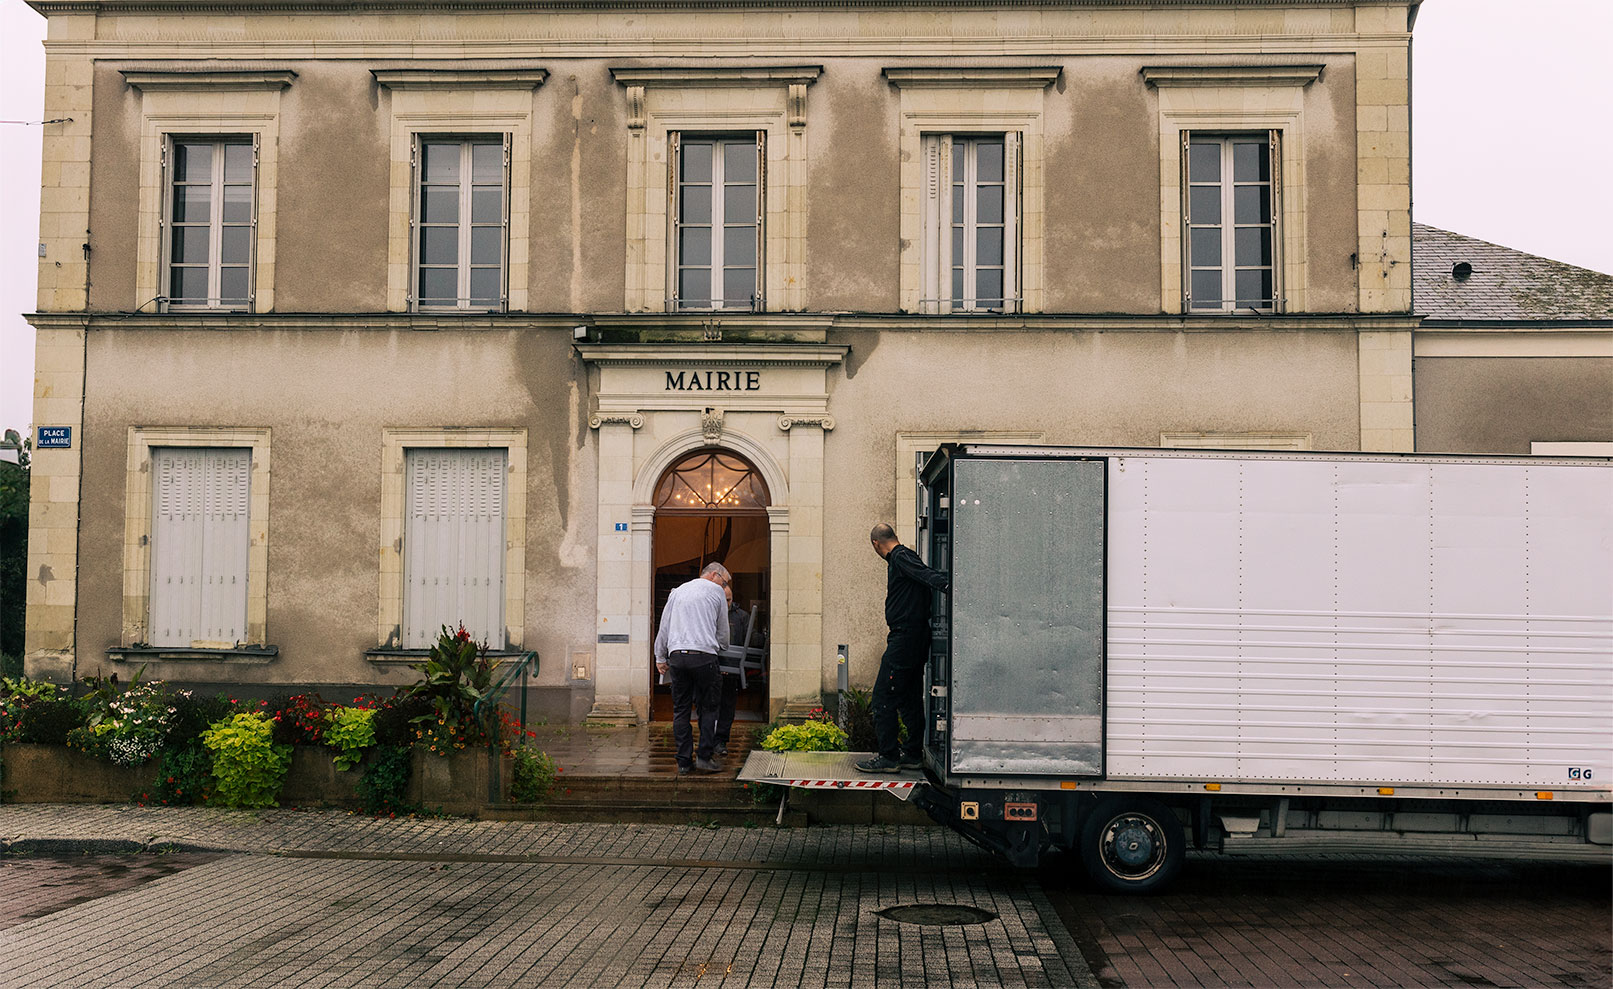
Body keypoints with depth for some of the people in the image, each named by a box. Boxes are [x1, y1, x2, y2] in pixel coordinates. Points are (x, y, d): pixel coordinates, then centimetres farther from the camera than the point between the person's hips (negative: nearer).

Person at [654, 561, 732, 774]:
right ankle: (704, 756, -3)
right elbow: (723, 633, 12)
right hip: (704, 656, -4)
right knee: (708, 708, 4)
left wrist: (660, 657, 24)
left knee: (680, 709, 6)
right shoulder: (715, 592, 8)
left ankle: (684, 762, 5)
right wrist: (721, 649, 30)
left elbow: (664, 627, 19)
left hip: (677, 655, 4)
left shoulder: (677, 591, 20)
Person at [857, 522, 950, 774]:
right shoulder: (902, 557, 18)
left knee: (883, 696, -6)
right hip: (916, 638, 10)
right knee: (910, 699, 15)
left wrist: (947, 585, -39)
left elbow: (926, 575, -26)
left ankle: (888, 757, -4)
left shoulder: (901, 558, -11)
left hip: (904, 638, -10)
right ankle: (913, 755, 20)